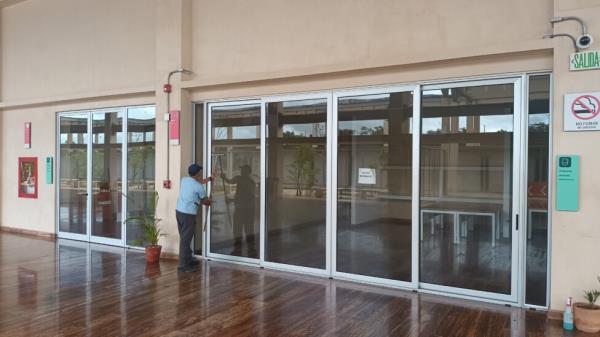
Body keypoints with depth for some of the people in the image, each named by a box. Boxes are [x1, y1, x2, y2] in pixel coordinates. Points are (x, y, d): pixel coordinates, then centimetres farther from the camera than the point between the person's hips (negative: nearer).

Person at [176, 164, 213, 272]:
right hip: (188, 214, -8)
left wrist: (209, 179, 39)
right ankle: (183, 265, 2)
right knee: (185, 240, -3)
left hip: (179, 211, 8)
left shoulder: (184, 180, 8)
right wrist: (209, 202, 29)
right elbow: (205, 200, 6)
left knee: (184, 238, 16)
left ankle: (189, 260, 29)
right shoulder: (199, 187, -11)